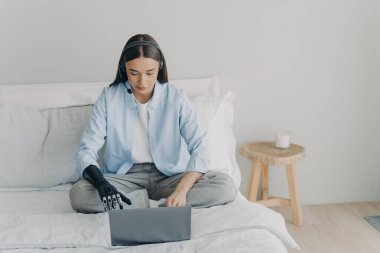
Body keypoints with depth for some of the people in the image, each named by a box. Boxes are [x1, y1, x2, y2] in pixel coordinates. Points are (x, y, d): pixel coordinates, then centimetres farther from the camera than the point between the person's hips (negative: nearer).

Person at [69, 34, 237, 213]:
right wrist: (101, 184, -32)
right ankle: (160, 204, -20)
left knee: (226, 187, -24)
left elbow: (200, 148, -14)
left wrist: (181, 190, -32)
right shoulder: (109, 97, -7)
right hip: (125, 177, 0)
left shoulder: (176, 98, -8)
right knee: (78, 194, -30)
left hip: (168, 177, 0)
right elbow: (86, 152, -10)